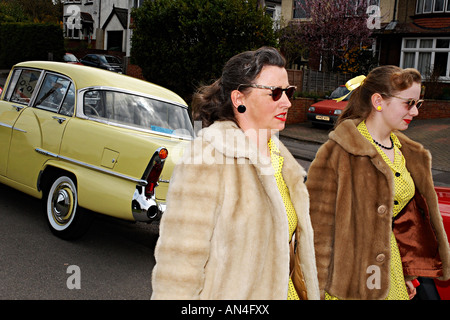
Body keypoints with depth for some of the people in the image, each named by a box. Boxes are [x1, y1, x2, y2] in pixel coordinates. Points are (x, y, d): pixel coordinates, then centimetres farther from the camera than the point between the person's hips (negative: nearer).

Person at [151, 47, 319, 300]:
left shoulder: (279, 154, 5)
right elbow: (179, 258, -22)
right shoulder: (206, 163, -22)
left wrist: (309, 292, 18)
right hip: (228, 293, -7)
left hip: (285, 290, 8)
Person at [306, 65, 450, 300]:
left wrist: (407, 273, 15)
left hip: (390, 264, 7)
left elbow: (408, 217, 15)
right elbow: (319, 225, -17)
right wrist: (316, 291, -16)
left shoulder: (407, 152, 7)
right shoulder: (338, 153, -18)